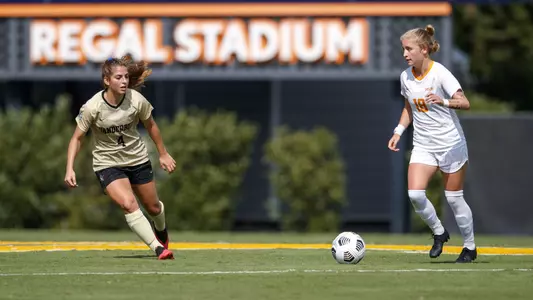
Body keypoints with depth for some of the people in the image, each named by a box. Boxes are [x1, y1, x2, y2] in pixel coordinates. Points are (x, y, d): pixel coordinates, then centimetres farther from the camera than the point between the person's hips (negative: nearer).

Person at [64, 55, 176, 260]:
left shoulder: (136, 100, -16)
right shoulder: (92, 108, -23)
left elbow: (150, 126, 3)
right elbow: (77, 138, -10)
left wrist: (163, 154, 12)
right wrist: (70, 169, -19)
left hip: (138, 159, 3)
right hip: (107, 164, -3)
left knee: (153, 207, 17)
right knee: (128, 204, -27)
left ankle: (161, 230, 52)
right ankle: (158, 248, -23)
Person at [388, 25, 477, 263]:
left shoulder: (440, 73, -17)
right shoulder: (406, 77, 1)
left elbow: (464, 103, -26)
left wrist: (443, 101, -45)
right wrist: (398, 131, 6)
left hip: (451, 144, -5)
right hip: (423, 145, 5)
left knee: (453, 198, 2)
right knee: (415, 194, -13)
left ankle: (470, 247, 20)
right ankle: (438, 232, 11)